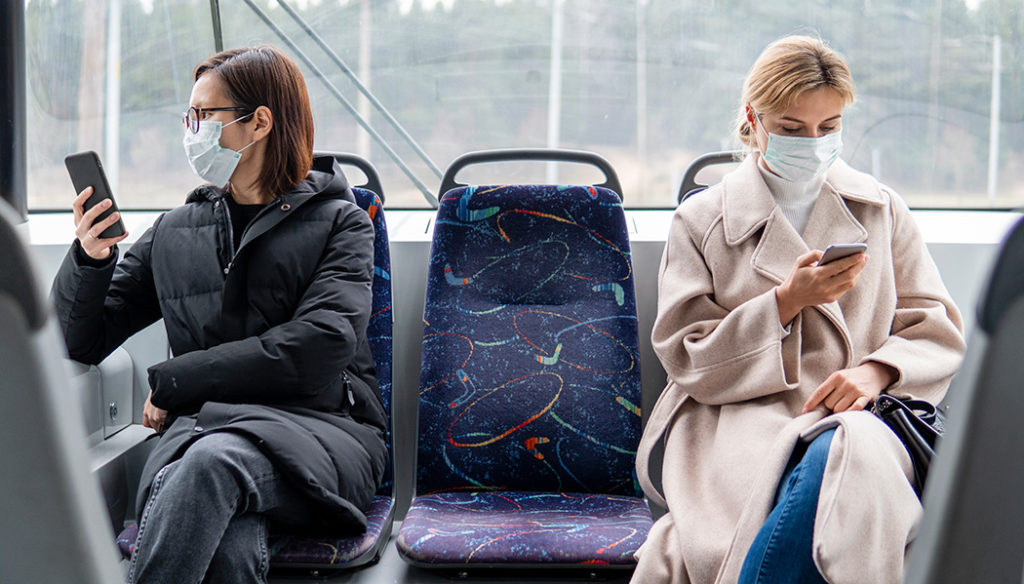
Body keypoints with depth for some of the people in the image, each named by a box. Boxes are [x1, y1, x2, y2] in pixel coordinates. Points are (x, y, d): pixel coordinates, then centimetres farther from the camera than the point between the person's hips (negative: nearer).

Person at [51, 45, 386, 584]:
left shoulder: (339, 221, 10)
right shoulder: (175, 232, 22)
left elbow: (318, 347, -7)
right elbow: (80, 342, 21)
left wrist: (172, 382, -5)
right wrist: (89, 259, 0)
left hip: (318, 426, -2)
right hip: (200, 425, 2)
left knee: (213, 461, -39)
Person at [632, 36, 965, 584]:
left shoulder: (882, 210, 18)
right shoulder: (701, 220, 10)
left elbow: (938, 330, 15)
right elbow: (688, 361, 3)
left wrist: (877, 370, -8)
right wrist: (786, 302, -10)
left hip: (856, 415, 2)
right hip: (738, 420, -2)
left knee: (843, 454, -37)